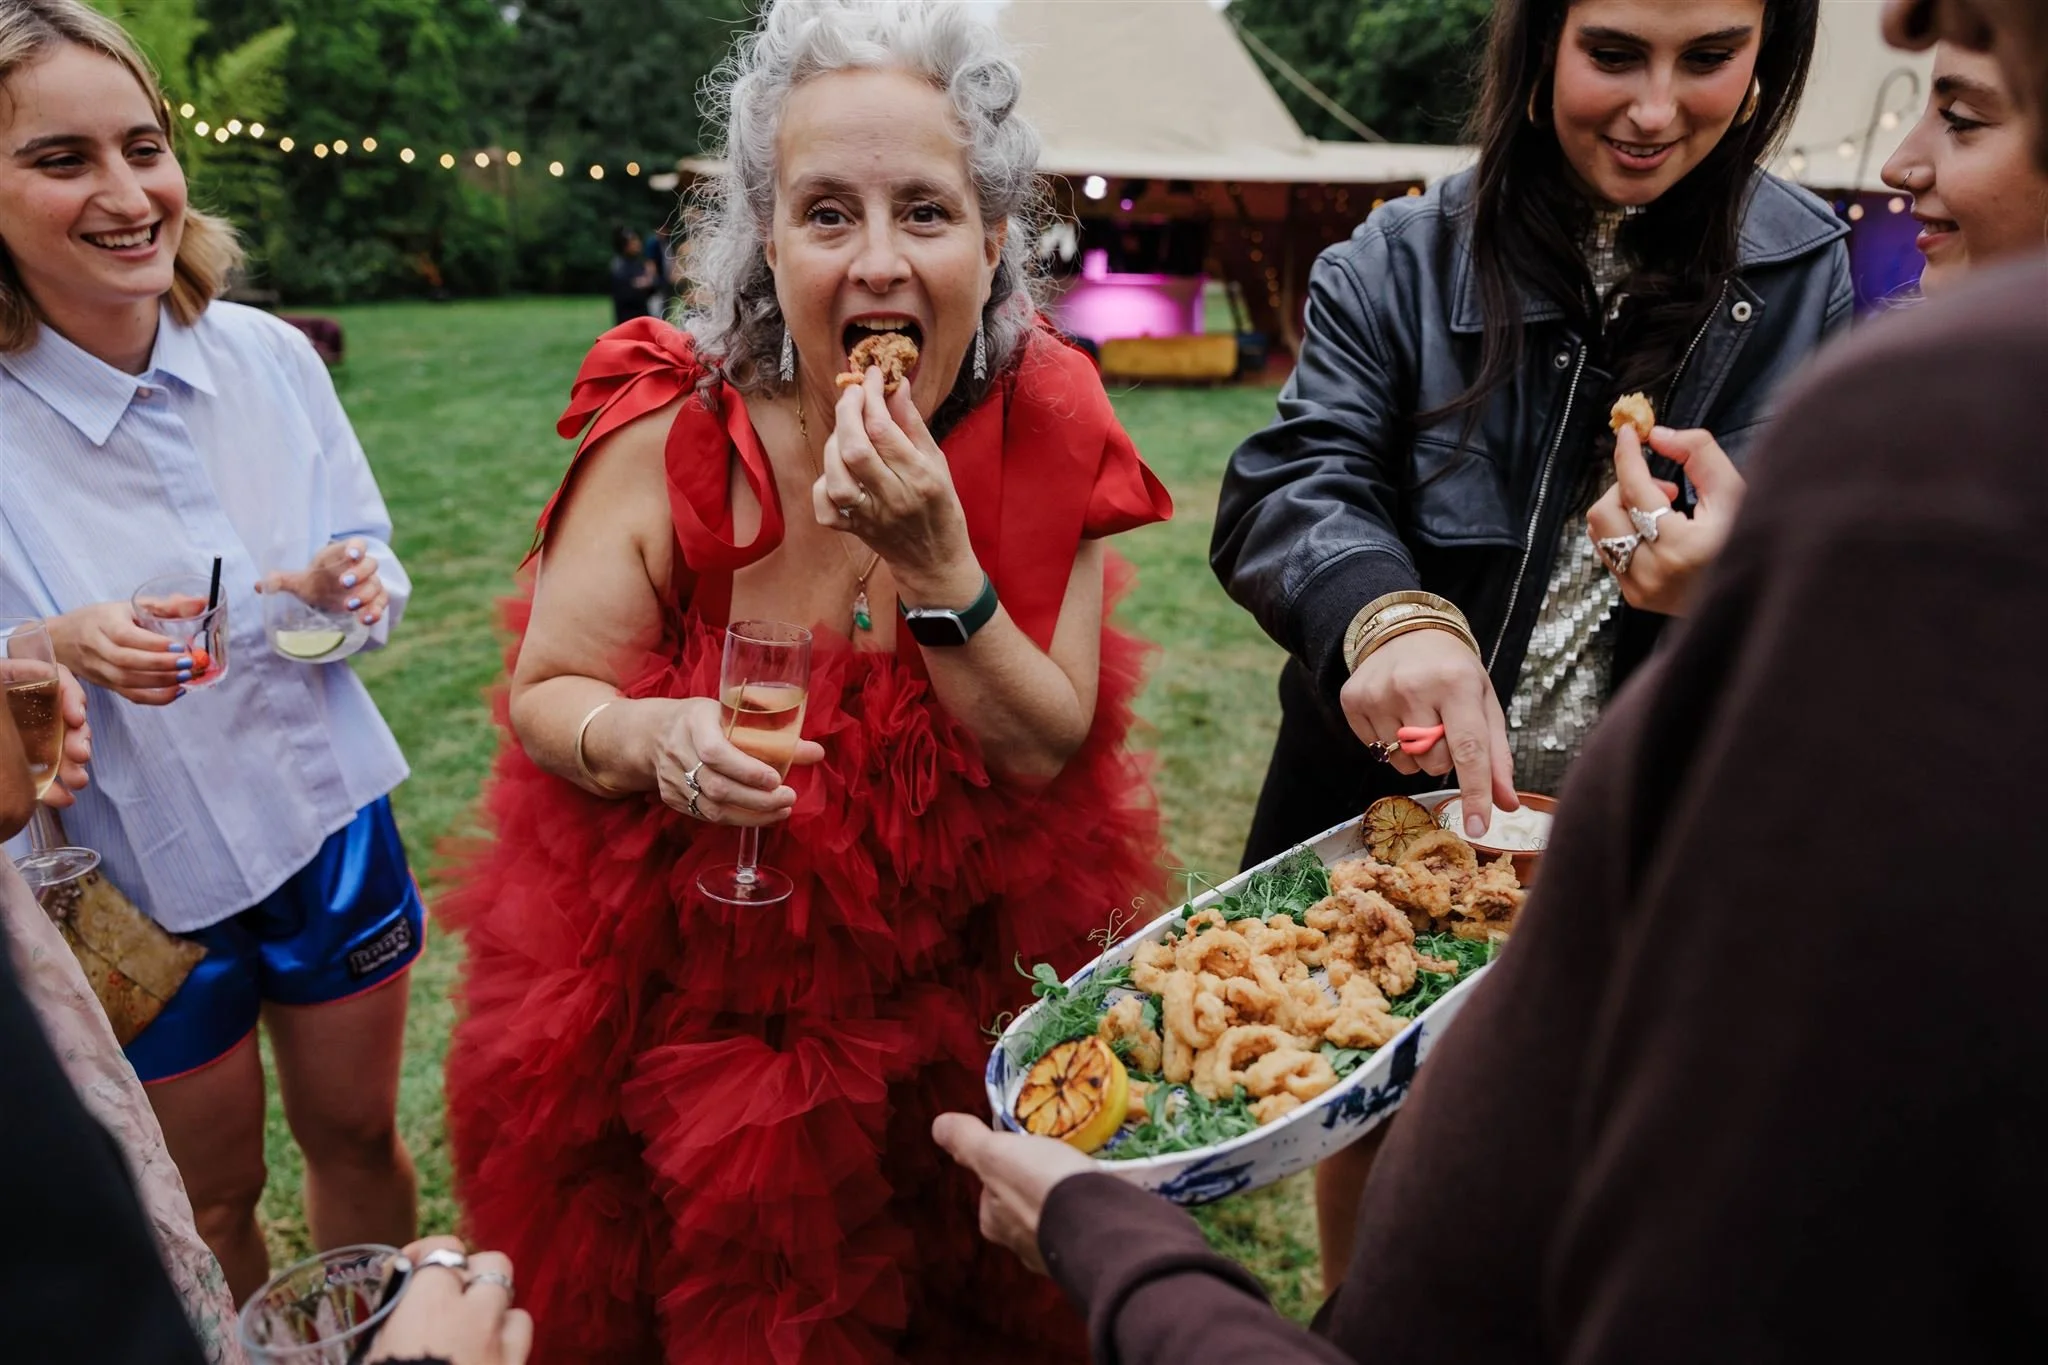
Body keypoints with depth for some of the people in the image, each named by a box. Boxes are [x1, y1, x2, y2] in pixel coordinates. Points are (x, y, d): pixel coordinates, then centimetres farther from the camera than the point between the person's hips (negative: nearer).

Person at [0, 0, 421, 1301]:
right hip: (141, 874, -2)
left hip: (328, 816, 3)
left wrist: (356, 586, -17)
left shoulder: (269, 356, -8)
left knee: (359, 1135, 20)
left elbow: (368, 550, 5)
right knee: (210, 1199, 18)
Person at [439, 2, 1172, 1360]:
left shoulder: (1048, 434, -14)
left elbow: (1053, 754, -15)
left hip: (953, 987, 1)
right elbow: (544, 696, -9)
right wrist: (653, 737, -31)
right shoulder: (672, 432, -18)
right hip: (682, 983, 0)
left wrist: (936, 560, -30)